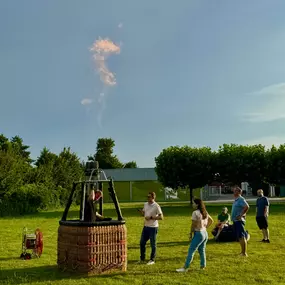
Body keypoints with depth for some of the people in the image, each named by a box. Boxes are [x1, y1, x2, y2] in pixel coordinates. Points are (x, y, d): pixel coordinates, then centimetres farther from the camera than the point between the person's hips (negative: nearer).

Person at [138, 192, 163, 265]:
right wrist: (140, 211, -5)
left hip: (153, 227, -7)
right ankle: (142, 259, 25)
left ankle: (152, 260, 17)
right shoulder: (145, 204, 7)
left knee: (153, 244, 4)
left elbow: (161, 217, -17)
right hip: (145, 226, 7)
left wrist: (151, 217, -22)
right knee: (142, 243, 11)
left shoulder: (156, 206, -14)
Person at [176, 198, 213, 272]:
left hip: (198, 233, -8)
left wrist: (190, 234, -5)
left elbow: (193, 225, -14)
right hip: (205, 233, 8)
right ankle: (203, 266, 19)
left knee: (191, 251, -6)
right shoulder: (205, 212, 11)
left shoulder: (195, 212, -14)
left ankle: (185, 267, -6)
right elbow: (211, 221, 21)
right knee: (202, 251, 16)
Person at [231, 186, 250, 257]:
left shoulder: (241, 199, -13)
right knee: (239, 237, 15)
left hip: (239, 221, -10)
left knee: (241, 236, -10)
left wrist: (241, 215, -24)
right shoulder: (235, 200, 17)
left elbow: (247, 207, -28)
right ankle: (243, 251, 23)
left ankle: (244, 253, -8)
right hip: (235, 220, 10)